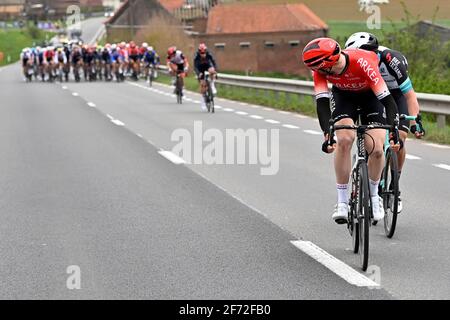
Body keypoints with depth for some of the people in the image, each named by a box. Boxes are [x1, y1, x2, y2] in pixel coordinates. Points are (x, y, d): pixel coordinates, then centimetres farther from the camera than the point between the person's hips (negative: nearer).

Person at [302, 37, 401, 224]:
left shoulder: (363, 63, -41)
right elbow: (322, 103, -34)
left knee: (376, 149, -16)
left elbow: (387, 100, -41)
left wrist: (394, 131, -52)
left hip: (371, 95, -2)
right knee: (344, 140, -24)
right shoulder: (320, 69, -30)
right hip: (343, 95, 2)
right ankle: (342, 201, -14)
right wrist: (327, 135, -48)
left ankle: (374, 195, 12)